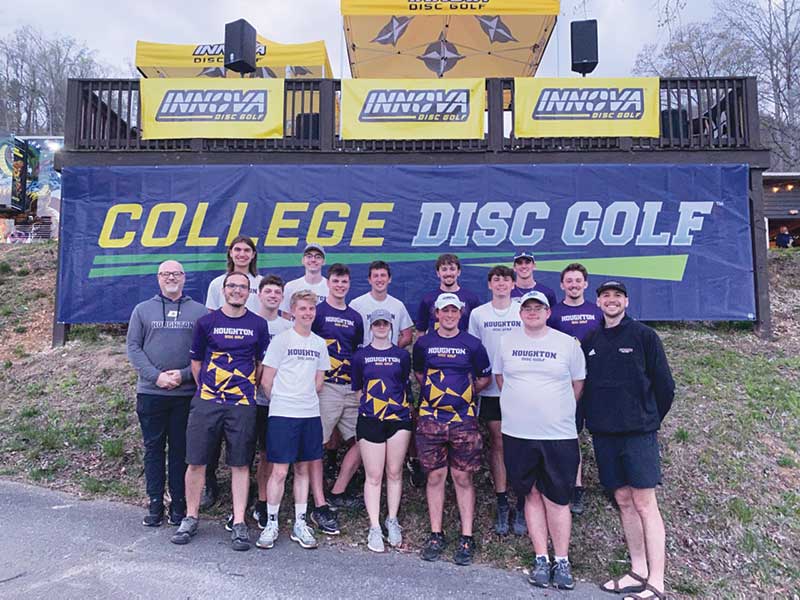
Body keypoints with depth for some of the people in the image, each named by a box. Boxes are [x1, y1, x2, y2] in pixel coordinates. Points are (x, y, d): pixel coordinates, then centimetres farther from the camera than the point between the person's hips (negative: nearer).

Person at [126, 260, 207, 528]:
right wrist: (156, 376, -10)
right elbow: (133, 347, 3)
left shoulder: (199, 311, 5)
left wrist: (184, 374, -13)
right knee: (153, 449, 8)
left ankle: (179, 505, 16)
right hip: (150, 392, 1)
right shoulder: (143, 310, 9)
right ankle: (155, 505, 18)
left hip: (186, 393, -1)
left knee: (181, 450, 6)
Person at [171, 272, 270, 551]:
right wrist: (205, 388, 9)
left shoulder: (258, 324, 5)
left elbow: (262, 363, 13)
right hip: (206, 401, 0)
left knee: (240, 464, 4)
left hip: (243, 403, 0)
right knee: (196, 462, 4)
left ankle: (239, 523, 14)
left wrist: (250, 386, 9)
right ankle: (190, 518, 23)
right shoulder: (206, 322, 4)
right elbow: (196, 360, 11)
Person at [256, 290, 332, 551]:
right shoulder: (281, 340, -4)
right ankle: (271, 524, 14)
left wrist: (306, 400, 8)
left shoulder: (320, 344, 10)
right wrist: (282, 401, 5)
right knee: (279, 471, -2)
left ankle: (300, 524, 21)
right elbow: (266, 381, -3)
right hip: (282, 414, -4)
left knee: (303, 469, 11)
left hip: (310, 414, 5)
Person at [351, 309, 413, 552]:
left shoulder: (402, 355, 8)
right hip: (370, 421, -1)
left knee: (394, 473, 8)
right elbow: (358, 390, 11)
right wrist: (371, 405, 6)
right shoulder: (361, 356, 6)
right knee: (373, 476, 1)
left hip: (398, 419, 1)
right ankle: (374, 528, 8)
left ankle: (392, 521, 22)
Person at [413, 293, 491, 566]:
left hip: (464, 419, -1)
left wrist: (465, 393, 5)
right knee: (435, 476, 7)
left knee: (462, 477, 4)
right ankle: (436, 535, 19)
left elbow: (484, 378, 12)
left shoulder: (472, 344, 2)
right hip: (430, 418, 1)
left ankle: (466, 538, 14)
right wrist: (434, 392, 11)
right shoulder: (423, 343, 6)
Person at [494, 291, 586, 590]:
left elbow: (578, 383, 9)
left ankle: (562, 561, 16)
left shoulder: (568, 343, 1)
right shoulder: (506, 342, 6)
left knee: (557, 499, 3)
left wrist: (559, 411, 7)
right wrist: (520, 407, 11)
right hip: (518, 433, 2)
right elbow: (499, 377, 16)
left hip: (559, 434, -1)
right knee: (532, 495, 9)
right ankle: (541, 559, 19)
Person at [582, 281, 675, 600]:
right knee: (623, 501, 10)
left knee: (645, 504, -2)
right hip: (603, 434, 4)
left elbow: (665, 385, 1)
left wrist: (650, 420, 7)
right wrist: (594, 418, 10)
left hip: (638, 432, -4)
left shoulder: (644, 335, -3)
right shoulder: (589, 341, 9)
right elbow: (583, 385, 15)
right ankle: (638, 573, 22)